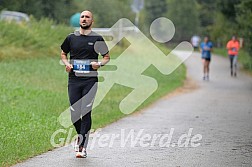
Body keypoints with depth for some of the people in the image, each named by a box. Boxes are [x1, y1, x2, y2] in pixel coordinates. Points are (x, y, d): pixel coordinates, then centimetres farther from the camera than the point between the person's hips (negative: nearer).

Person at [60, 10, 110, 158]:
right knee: (74, 114, 1)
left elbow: (107, 57, 13)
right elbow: (63, 53, 23)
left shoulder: (97, 39, 4)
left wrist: (99, 64, -7)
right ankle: (80, 135, 31)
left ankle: (83, 147, -9)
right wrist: (67, 64, 3)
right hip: (74, 79, 2)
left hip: (90, 80, -2)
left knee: (86, 112, -10)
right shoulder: (71, 38, 10)